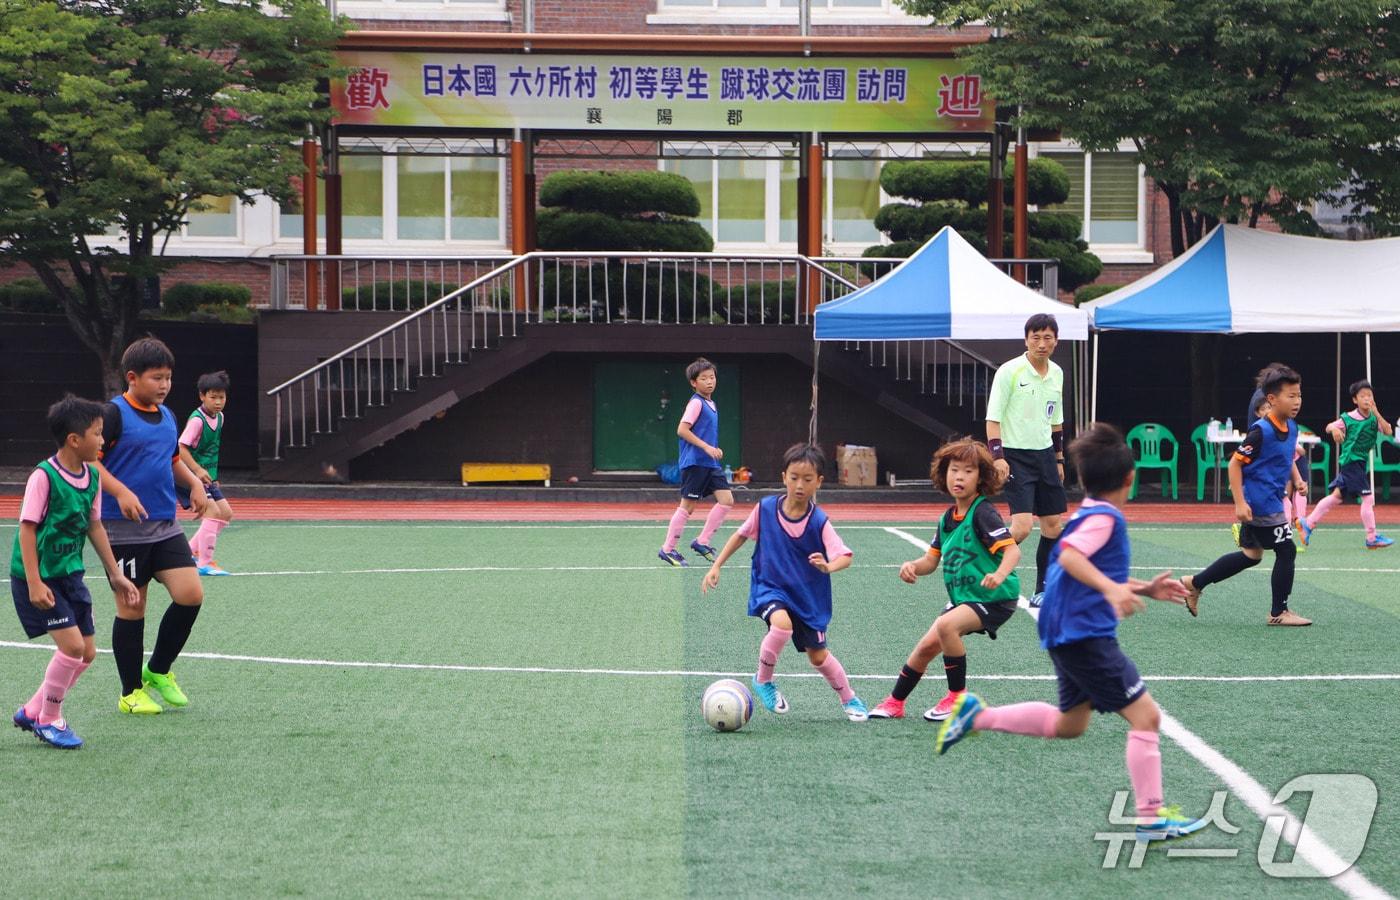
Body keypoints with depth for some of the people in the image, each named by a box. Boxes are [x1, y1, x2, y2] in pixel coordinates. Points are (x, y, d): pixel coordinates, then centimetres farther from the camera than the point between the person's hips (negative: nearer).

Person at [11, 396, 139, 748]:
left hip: (69, 574, 8)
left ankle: (32, 712, 24)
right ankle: (48, 720, 5)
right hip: (39, 577, -8)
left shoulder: (92, 477, 3)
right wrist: (34, 583, -23)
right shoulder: (44, 477, -19)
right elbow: (27, 528, -18)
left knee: (87, 652, 8)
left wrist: (115, 574, 14)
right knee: (72, 644, -15)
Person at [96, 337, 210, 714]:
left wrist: (194, 483, 10)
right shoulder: (115, 413, -9)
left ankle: (158, 672, 15)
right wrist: (120, 491, -26)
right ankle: (131, 692, 14)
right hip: (124, 530, -6)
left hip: (166, 526, 6)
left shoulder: (167, 416, 13)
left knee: (190, 594, -5)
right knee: (132, 608, 1)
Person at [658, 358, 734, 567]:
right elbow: (682, 430, -20)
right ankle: (668, 549, 7)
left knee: (726, 500, 0)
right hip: (694, 462, -8)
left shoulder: (710, 404, 15)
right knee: (687, 506, -3)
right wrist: (706, 447, -22)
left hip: (710, 464, 8)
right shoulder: (696, 403, -12)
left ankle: (702, 542, 7)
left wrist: (714, 450, 13)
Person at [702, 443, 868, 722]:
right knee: (782, 624, -32)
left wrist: (828, 566, -45)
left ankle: (849, 699, 35)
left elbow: (844, 556, -23)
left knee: (818, 655, 7)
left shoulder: (818, 520, -16)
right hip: (769, 588, 0)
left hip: (808, 595, 0)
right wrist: (716, 566, 4)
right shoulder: (766, 508, -11)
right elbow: (742, 534, 6)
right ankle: (763, 680, -8)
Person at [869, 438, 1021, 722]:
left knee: (946, 624, -29)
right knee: (927, 646, 7)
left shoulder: (983, 513, -16)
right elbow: (931, 560, 15)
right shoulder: (948, 518, 8)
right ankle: (895, 703, 25)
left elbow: (1012, 550, -25)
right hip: (963, 598, 8)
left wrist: (1000, 575, -45)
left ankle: (958, 697, -15)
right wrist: (913, 566, -8)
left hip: (994, 598, -8)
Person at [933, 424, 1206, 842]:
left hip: (1069, 635, 10)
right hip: (1087, 635, -10)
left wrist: (1145, 589, 22)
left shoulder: (1086, 513, 16)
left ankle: (977, 715, 24)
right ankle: (1151, 818, -8)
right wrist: (1111, 588, -41)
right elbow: (1069, 555, -30)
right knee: (1145, 715, -8)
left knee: (1069, 724, 24)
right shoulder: (1105, 518, -13)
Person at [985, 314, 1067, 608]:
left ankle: (1043, 592, 17)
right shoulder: (1009, 371, -10)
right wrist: (997, 457, -21)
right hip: (1016, 457, -7)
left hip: (1044, 455, 7)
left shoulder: (1057, 374, 10)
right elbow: (993, 417, -12)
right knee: (1022, 527, -17)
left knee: (1053, 525, 6)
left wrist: (1058, 459, 21)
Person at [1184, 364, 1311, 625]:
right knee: (1286, 551, -4)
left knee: (1251, 555, 18)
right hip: (1260, 503, -10)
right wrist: (1240, 503, -22)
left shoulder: (1291, 427, 6)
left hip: (1271, 501, 10)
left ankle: (1194, 583, 27)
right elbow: (1235, 463, -18)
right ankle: (1279, 612, 9)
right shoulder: (1261, 431, -20)